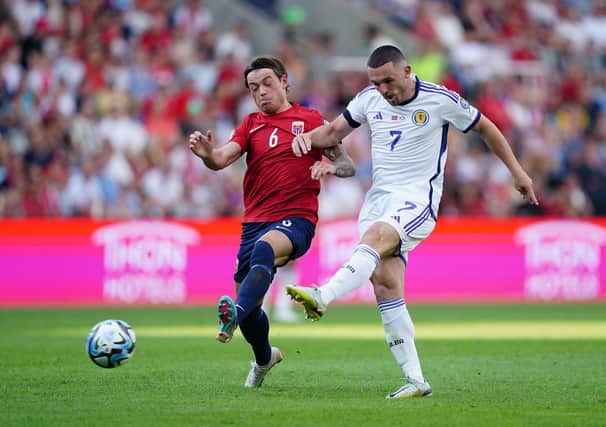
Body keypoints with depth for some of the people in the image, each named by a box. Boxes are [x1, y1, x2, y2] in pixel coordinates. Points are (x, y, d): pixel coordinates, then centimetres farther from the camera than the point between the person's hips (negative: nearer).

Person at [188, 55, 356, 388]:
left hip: (297, 219, -5)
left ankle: (234, 316, -57)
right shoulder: (251, 124, 16)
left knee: (264, 248, -38)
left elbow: (348, 166, 5)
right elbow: (222, 159, -1)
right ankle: (264, 358, 36)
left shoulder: (311, 120, 7)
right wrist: (207, 154, -25)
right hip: (255, 221, 5)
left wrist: (331, 166, -19)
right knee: (248, 305, 6)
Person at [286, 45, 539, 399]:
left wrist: (517, 171, 11)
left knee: (374, 237, -34)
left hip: (418, 200, -5)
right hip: (379, 197, 5)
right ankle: (415, 380, -6)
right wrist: (308, 138, -4)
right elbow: (336, 131, 18)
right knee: (385, 287, -8)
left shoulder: (440, 100, -6)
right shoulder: (369, 99, 6)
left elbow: (485, 127, 8)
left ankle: (322, 297, -55)